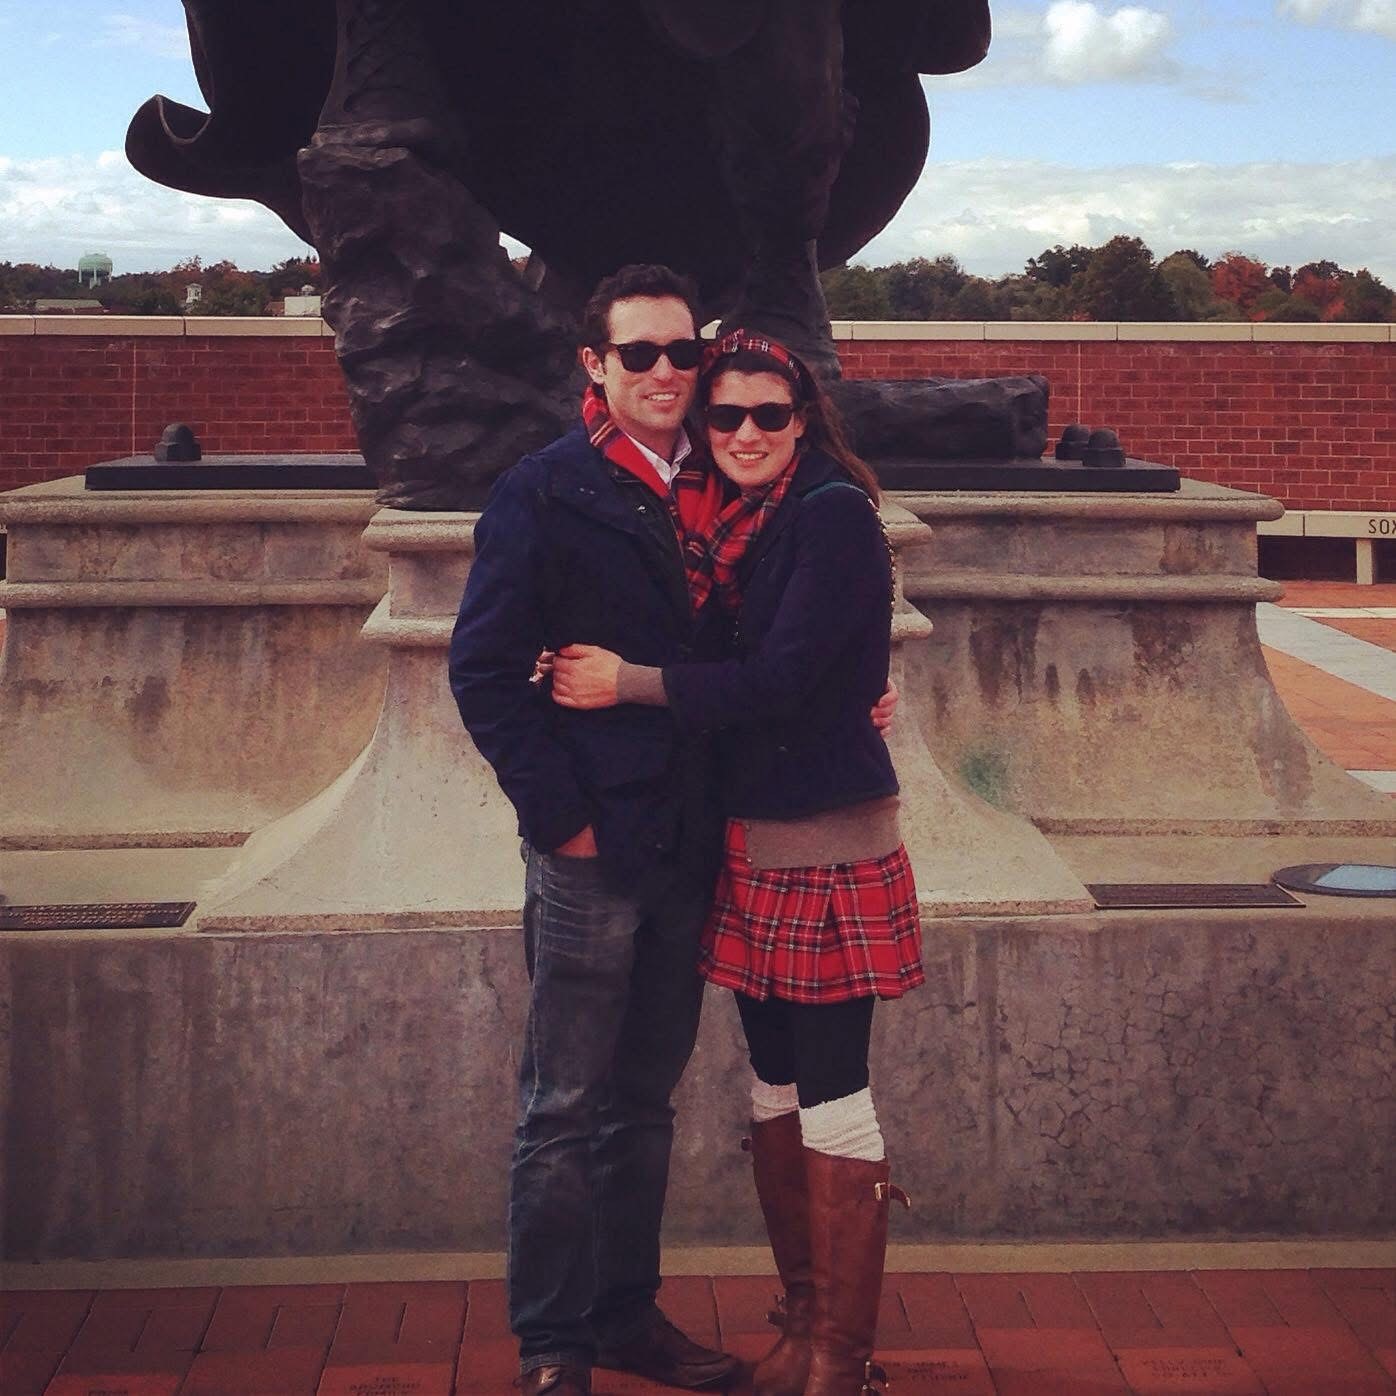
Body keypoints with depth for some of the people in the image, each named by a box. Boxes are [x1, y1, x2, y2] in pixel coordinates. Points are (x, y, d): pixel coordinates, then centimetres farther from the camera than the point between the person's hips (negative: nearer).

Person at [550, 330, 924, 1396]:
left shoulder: (833, 513, -10)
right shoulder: (729, 528, 13)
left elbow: (781, 677, -17)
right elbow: (727, 671, 12)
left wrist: (631, 682, -12)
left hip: (825, 845, -8)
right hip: (751, 840, 8)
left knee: (832, 1100, -4)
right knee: (775, 1093, 13)